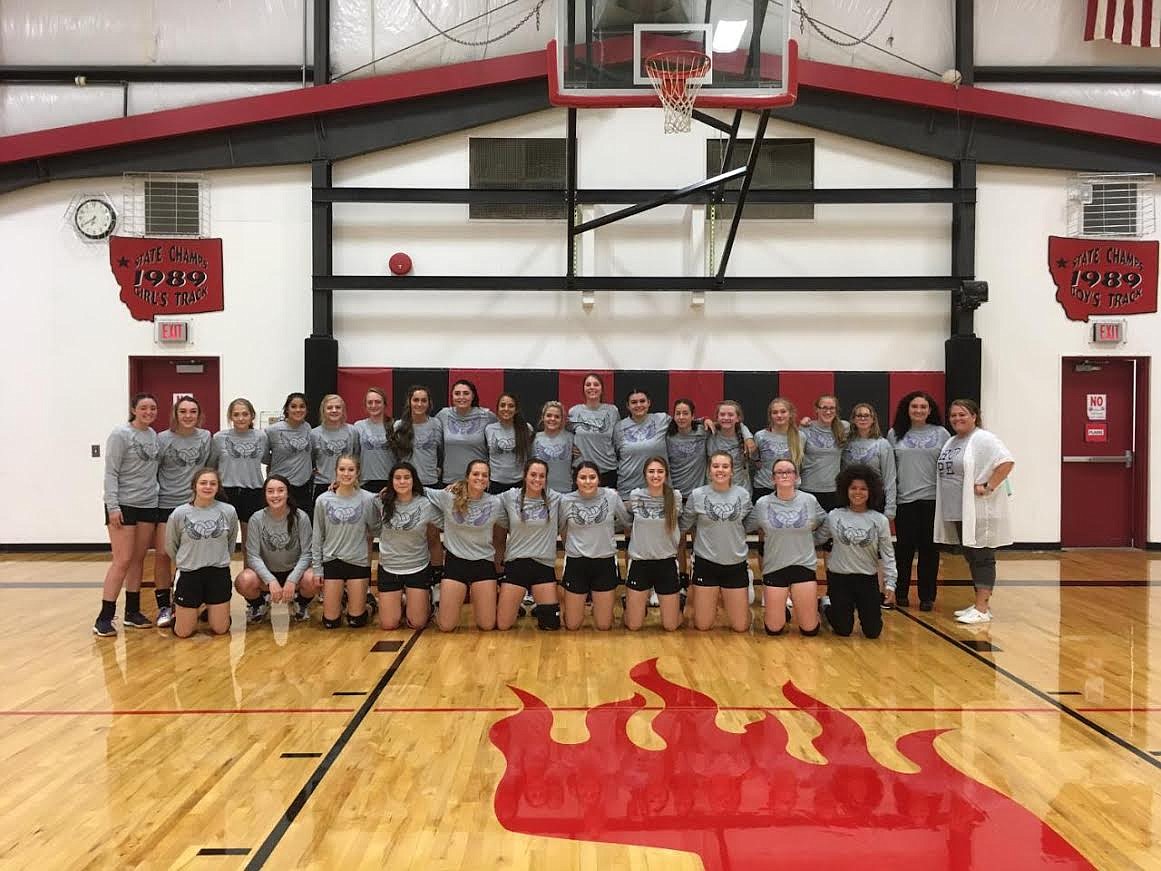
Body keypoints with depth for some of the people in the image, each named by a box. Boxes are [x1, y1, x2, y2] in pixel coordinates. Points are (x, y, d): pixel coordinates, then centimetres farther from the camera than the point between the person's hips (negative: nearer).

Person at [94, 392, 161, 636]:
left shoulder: (153, 435, 9)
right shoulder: (120, 435, -9)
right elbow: (110, 473, -11)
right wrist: (112, 506, -17)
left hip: (148, 505, 6)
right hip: (123, 506, -6)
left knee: (138, 560, 9)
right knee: (122, 561, -8)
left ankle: (132, 612, 18)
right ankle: (104, 618, -2)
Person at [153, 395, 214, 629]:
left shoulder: (206, 437, 4)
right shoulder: (162, 439, -2)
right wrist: (156, 492, -3)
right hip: (166, 504, -1)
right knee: (162, 554, -5)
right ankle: (164, 607, 5)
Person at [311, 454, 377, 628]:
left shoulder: (367, 499, -6)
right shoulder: (323, 500, -2)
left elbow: (374, 529, 3)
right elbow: (317, 537, 3)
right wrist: (317, 568, 2)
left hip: (359, 561, -1)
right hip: (332, 561, 1)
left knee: (356, 620, 2)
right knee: (330, 622, 3)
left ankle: (358, 598, 33)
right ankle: (338, 598, 34)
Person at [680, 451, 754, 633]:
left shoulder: (743, 495, -3)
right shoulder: (697, 495, -7)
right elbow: (684, 525, 7)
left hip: (736, 564, 1)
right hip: (706, 563, -1)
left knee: (741, 627, 5)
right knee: (703, 626, 5)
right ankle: (711, 602, 36)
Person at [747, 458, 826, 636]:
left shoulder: (810, 501, -2)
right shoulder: (762, 504, -4)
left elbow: (826, 525, 11)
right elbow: (744, 528, 6)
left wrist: (805, 540, 8)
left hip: (804, 566, 0)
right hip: (774, 568, 0)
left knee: (810, 629, 2)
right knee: (774, 629, 3)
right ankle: (780, 606, 35)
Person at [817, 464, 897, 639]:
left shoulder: (880, 520, -4)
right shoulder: (834, 516, -4)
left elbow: (887, 555, -3)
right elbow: (816, 539, 3)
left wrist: (890, 584, -9)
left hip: (868, 579, 1)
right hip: (838, 578, 0)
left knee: (873, 632, 1)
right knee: (843, 631, 4)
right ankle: (827, 604, 35)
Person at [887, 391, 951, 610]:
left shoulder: (941, 434, 5)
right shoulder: (894, 434, 6)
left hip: (932, 499, 0)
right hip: (904, 500, 0)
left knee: (929, 548, 4)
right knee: (904, 548, 5)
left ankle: (927, 596, 13)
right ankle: (901, 593, 17)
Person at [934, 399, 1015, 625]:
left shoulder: (983, 439, -11)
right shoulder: (951, 442, 16)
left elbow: (1007, 462, -22)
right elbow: (946, 471, 25)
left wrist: (988, 487, -22)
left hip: (980, 512, -9)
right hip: (959, 512, 9)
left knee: (982, 558, -4)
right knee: (971, 558, 14)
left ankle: (983, 609, -2)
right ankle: (980, 604, 23)